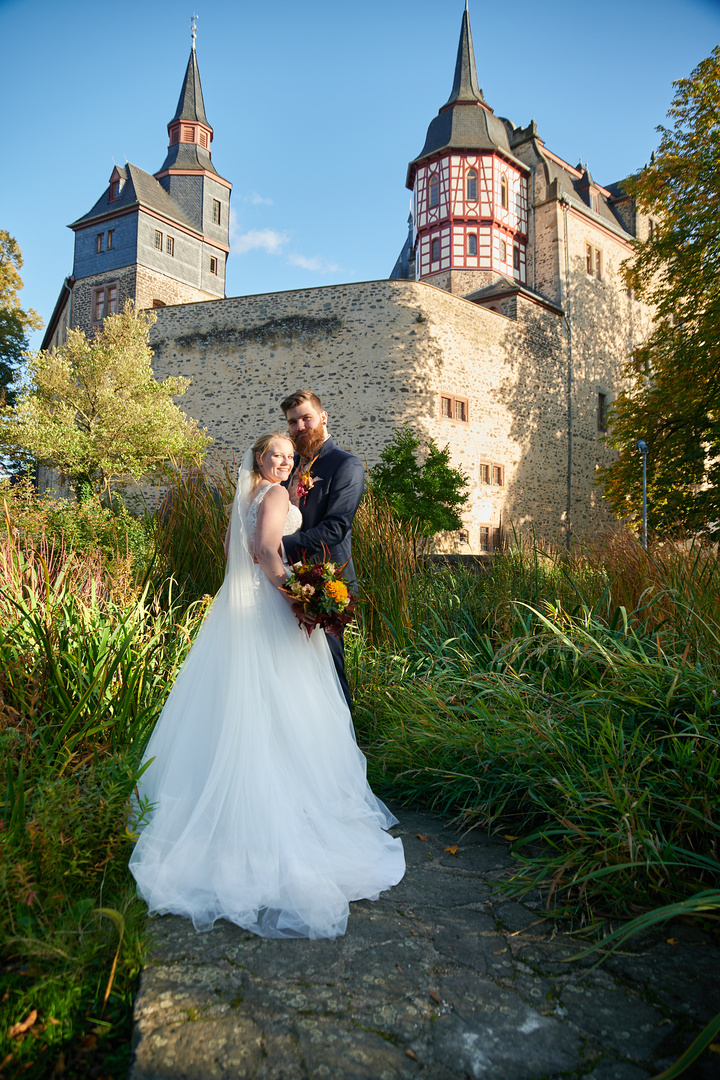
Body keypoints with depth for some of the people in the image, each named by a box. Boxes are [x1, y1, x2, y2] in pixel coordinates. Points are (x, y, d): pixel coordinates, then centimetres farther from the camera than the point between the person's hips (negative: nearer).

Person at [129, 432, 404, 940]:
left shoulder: (246, 496, 17)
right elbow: (267, 551, -23)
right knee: (275, 701, -4)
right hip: (268, 601, -9)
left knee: (238, 697, 13)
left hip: (241, 599, 9)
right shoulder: (277, 495, -11)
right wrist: (296, 597, -21)